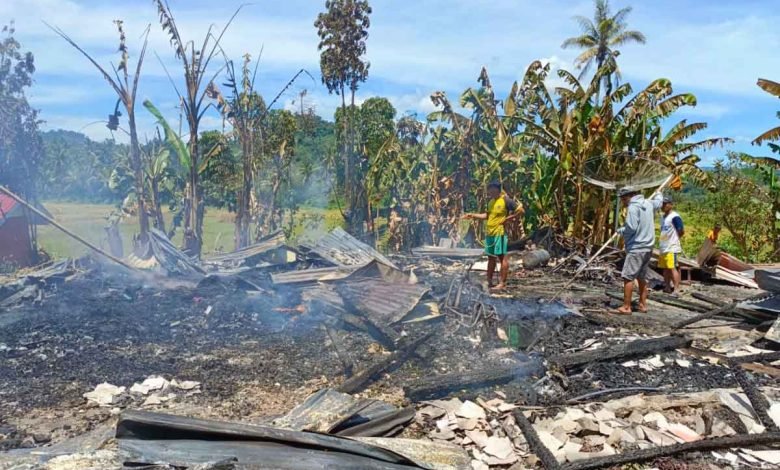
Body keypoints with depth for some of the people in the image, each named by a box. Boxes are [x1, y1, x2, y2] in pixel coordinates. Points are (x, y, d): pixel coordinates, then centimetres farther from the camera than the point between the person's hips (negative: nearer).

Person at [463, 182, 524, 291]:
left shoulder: (506, 200, -9)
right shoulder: (491, 201, 14)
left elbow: (521, 210, -10)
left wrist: (508, 218, -12)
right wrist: (473, 215, 15)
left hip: (500, 233, -8)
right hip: (489, 233, 8)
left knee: (502, 257, -5)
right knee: (491, 257, 12)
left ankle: (502, 283, -3)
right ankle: (489, 282, 18)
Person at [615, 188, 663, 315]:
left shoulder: (633, 207, -15)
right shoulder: (648, 203, 10)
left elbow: (631, 228, -22)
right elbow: (658, 202, 33)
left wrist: (620, 230, -3)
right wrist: (659, 195, 55)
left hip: (636, 248, -9)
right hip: (647, 248, 9)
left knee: (628, 277, -8)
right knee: (642, 278, 16)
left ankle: (626, 307, -9)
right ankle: (643, 305, 21)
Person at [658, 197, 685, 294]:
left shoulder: (675, 217, -13)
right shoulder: (663, 217, 16)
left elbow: (682, 231, -13)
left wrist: (674, 239, 1)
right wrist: (661, 240, 12)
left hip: (672, 248, -9)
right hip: (663, 247, 9)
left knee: (673, 268, -9)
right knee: (665, 268, 13)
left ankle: (676, 289, -7)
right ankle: (667, 287, 21)